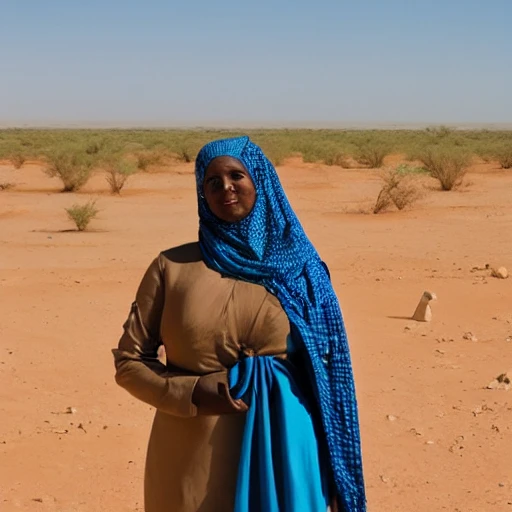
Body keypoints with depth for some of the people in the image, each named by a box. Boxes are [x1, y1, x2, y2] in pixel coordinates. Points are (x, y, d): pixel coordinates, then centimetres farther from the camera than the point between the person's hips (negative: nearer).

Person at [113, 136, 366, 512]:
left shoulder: (299, 268, 1)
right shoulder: (172, 267, -1)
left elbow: (322, 373, 5)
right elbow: (129, 360, 3)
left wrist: (329, 467, 1)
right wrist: (190, 393, -13)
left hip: (278, 452, 1)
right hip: (194, 459, 0)